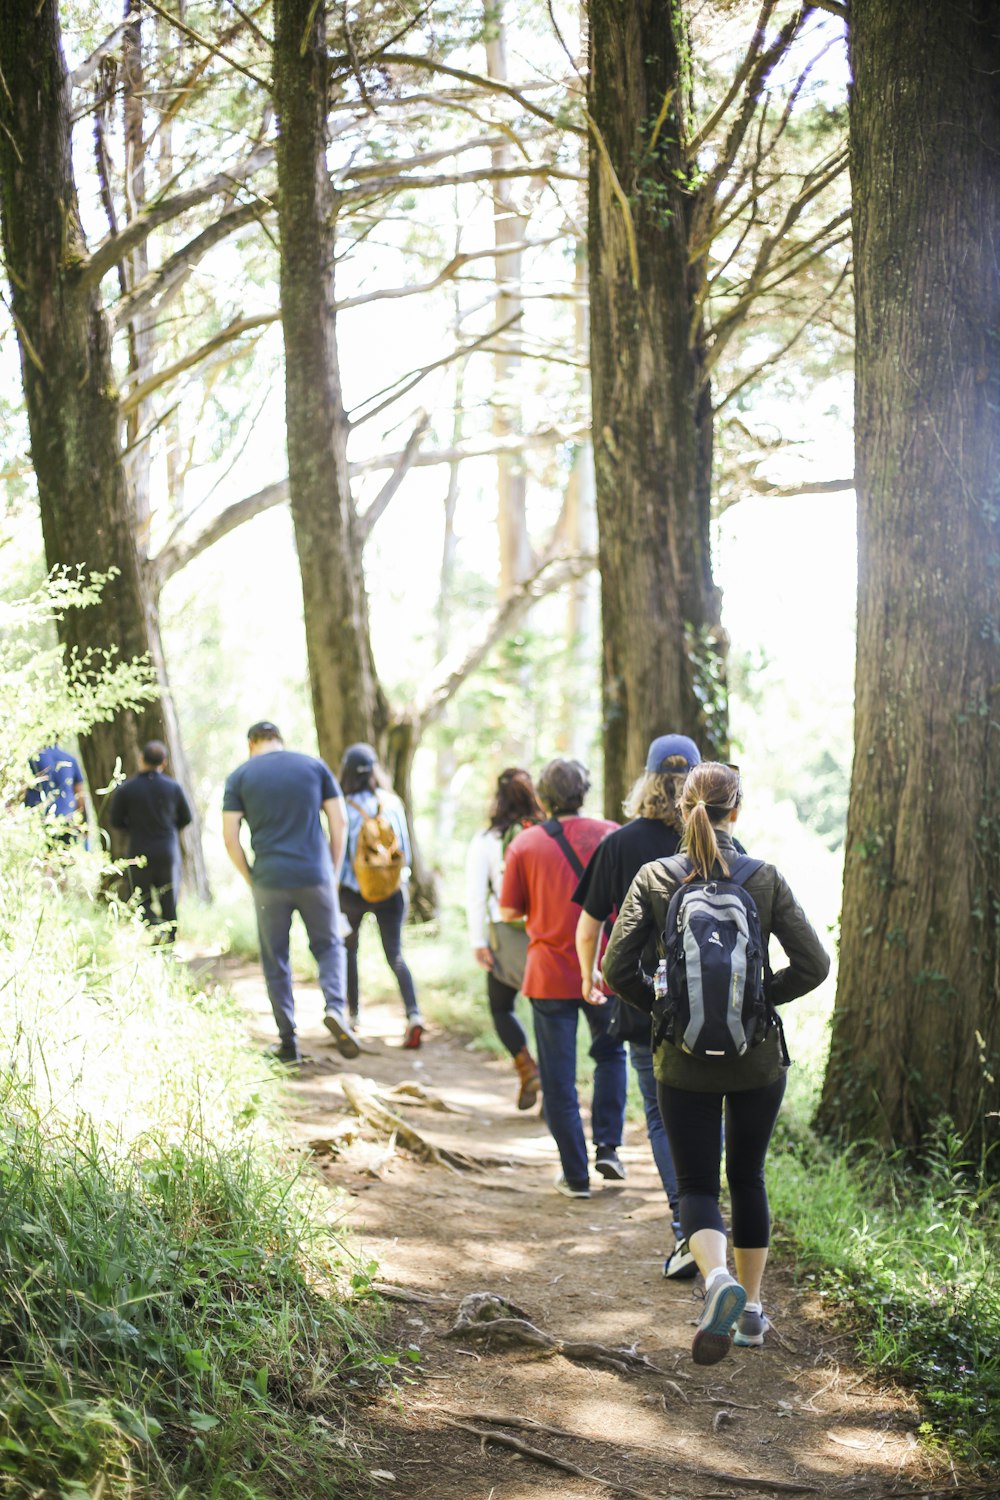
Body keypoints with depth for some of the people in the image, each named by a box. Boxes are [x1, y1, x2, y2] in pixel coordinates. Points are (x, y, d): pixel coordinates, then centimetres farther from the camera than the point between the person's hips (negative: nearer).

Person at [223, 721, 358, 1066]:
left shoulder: (240, 776, 4)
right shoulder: (315, 766, 7)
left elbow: (230, 838, -1)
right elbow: (339, 822, 3)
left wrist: (251, 880, 8)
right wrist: (333, 870, 11)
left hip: (269, 881, -1)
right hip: (315, 876, 1)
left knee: (275, 961, 10)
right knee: (328, 946, 17)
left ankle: (288, 1043, 10)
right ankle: (334, 1008, -9)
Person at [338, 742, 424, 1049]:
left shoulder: (346, 808, -12)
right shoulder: (393, 803, -3)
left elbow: (339, 853, -10)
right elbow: (405, 849, 4)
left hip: (354, 892, -2)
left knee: (348, 949, 21)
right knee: (395, 956, 3)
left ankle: (353, 1012, 27)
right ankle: (413, 1014, -17)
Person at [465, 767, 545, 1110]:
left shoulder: (486, 840, -2)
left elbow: (475, 894, -4)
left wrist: (478, 941, -1)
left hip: (507, 935, -1)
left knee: (501, 1005, 18)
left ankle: (528, 1069, 0)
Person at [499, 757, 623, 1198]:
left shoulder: (525, 844, -5)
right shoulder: (609, 835, -3)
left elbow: (508, 912, -1)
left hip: (550, 975, -1)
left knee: (558, 1079, 7)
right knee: (610, 1053, 25)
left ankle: (576, 1175, 9)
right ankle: (608, 1146, 15)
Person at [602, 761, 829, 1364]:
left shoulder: (655, 878, -7)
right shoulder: (766, 879, -7)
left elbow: (618, 968, -10)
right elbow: (813, 964, -11)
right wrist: (761, 997, 4)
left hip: (685, 1062, -1)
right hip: (758, 1060, 1)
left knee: (698, 1184, 7)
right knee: (748, 1178, 19)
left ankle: (718, 1277, -22)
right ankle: (752, 1308, 26)